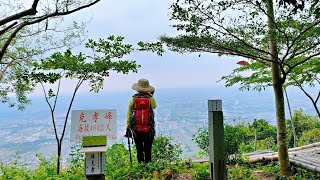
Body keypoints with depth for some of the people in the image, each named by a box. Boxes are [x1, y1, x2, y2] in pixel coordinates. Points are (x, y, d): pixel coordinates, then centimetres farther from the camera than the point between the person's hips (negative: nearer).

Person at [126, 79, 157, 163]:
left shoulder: (133, 99, -1)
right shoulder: (151, 99, -6)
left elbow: (129, 115, 3)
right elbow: (154, 106, 17)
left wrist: (128, 128, 12)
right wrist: (151, 96, 18)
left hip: (137, 130, 1)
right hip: (149, 130, -1)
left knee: (139, 151, 12)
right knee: (148, 151, 10)